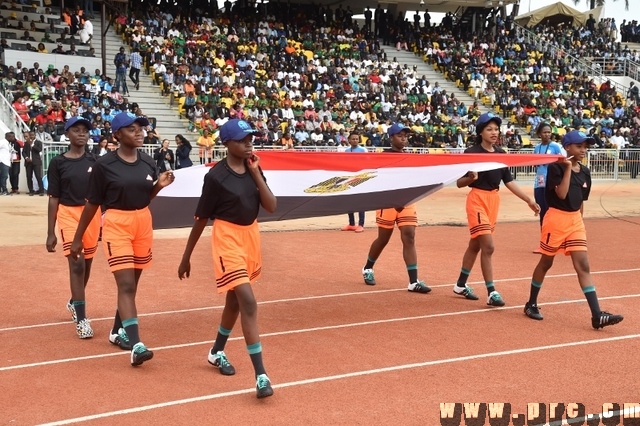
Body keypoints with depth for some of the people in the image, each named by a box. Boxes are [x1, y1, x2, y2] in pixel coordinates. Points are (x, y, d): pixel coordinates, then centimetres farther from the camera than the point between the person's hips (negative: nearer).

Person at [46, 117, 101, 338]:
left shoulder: (94, 161, 6)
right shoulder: (58, 163, -2)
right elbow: (54, 199, -2)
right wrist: (50, 232, -4)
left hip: (92, 214, 4)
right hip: (68, 215, -4)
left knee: (86, 264, 14)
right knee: (76, 264, -13)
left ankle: (74, 302, 40)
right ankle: (81, 319, -9)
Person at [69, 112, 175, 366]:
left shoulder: (148, 163, 3)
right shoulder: (104, 165, -11)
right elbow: (92, 204, -4)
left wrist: (159, 185, -5)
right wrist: (78, 238, 0)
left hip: (143, 224, 6)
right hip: (116, 225, -6)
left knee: (131, 283, 15)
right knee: (126, 284, -15)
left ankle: (118, 331, 32)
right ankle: (135, 344, -20)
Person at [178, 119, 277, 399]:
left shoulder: (253, 169, 2)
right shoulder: (216, 175, -15)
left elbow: (271, 207, -5)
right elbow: (201, 219, -8)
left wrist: (256, 173, -12)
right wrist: (186, 257, -3)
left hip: (251, 237, 7)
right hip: (228, 239, -7)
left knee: (235, 300, 20)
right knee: (248, 302, -17)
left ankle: (217, 352, 42)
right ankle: (260, 375, -15)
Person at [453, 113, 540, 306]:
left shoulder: (501, 153, 7)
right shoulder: (472, 152, -11)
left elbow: (509, 181, 11)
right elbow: (459, 183, -11)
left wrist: (528, 200, 6)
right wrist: (471, 178, -32)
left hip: (494, 200, 7)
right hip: (477, 199, -7)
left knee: (475, 245, 16)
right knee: (488, 246, -13)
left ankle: (461, 285, 29)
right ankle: (491, 292, -7)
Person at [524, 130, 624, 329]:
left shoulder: (585, 172, 8)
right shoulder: (555, 167, -11)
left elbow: (581, 201, 16)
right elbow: (562, 194, -22)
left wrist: (578, 222, 17)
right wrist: (568, 168, -20)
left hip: (575, 221, 5)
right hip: (556, 219, -5)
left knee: (583, 265, -2)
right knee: (546, 262, 7)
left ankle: (597, 315, -8)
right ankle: (531, 304, 25)